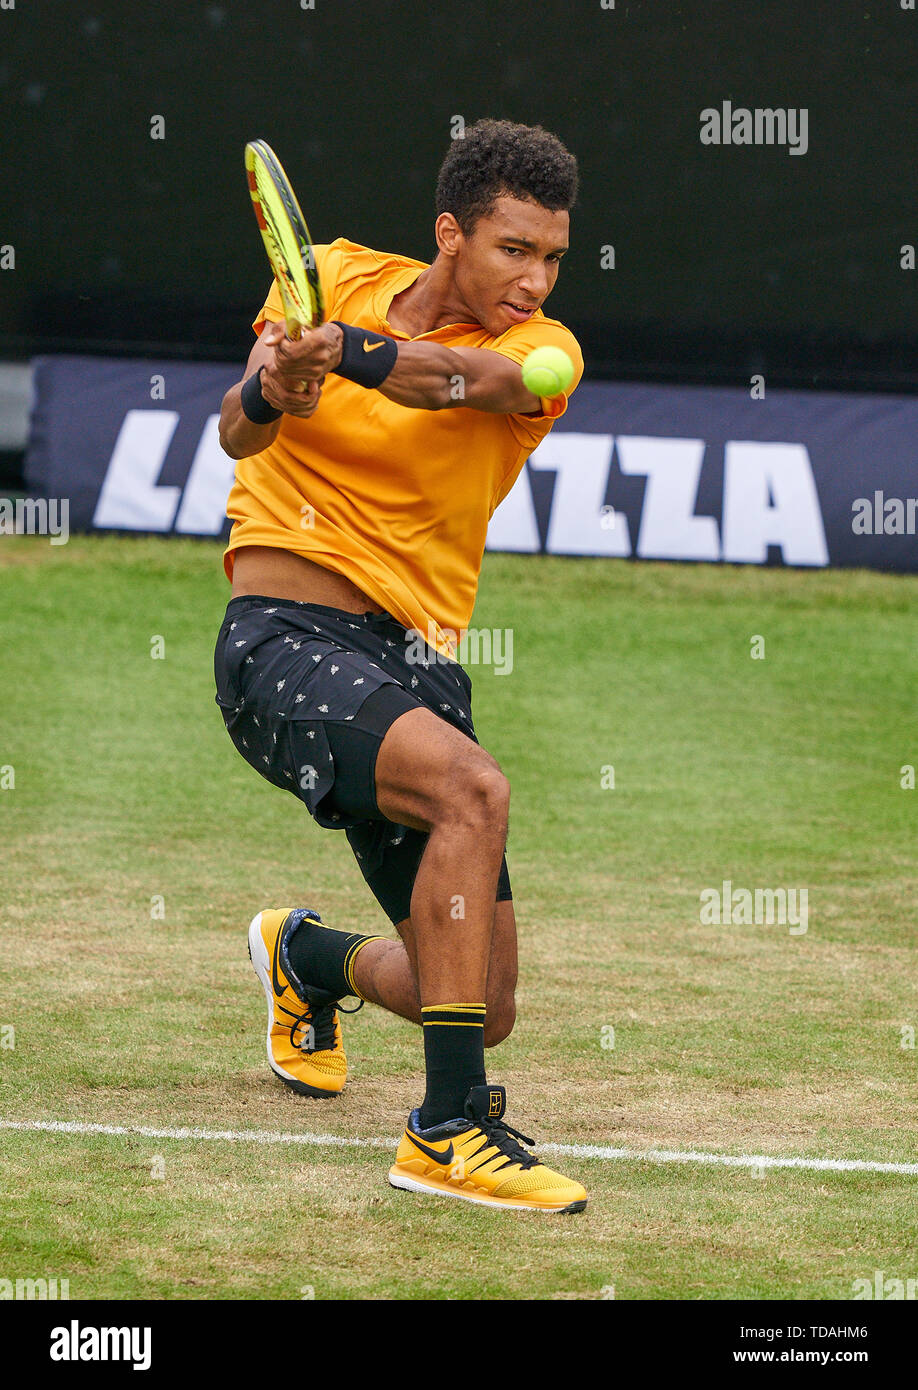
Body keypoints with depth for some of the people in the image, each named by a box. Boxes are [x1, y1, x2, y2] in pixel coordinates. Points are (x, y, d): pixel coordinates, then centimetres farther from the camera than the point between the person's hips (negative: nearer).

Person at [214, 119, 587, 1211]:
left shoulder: (540, 352, -2)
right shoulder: (334, 278, 1)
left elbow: (466, 378, -26)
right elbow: (237, 431, -11)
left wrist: (347, 353, -47)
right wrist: (271, 391, -35)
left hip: (416, 665, 4)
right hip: (284, 639, -4)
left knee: (483, 1009, 5)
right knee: (472, 789, -33)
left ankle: (306, 957, 40)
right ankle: (449, 1131, -29)